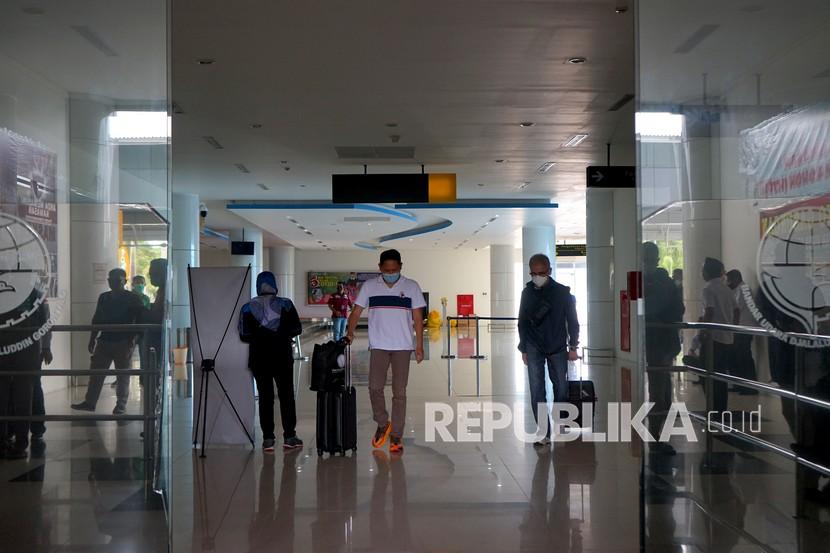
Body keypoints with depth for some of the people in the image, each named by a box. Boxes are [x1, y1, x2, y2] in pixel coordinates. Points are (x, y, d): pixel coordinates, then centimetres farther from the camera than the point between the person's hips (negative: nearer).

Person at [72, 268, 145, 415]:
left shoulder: (133, 299, -3)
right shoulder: (103, 298, 11)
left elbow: (139, 320, -6)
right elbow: (96, 320, 16)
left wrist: (132, 339, -14)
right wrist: (92, 340, 12)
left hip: (123, 342, -5)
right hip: (104, 341, 5)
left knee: (123, 374, 1)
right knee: (96, 371, 3)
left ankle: (121, 405, 6)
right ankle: (89, 402, 9)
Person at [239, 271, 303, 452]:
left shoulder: (248, 308, -3)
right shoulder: (285, 304, -4)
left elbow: (244, 335, -3)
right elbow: (296, 329, -2)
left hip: (259, 357, 1)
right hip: (282, 357, 0)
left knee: (265, 397, 6)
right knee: (286, 395, 9)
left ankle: (268, 439, 5)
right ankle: (289, 437, 11)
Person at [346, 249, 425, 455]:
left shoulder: (411, 287, 2)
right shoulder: (369, 286, 4)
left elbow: (418, 318, 3)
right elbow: (356, 312, 3)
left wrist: (420, 346, -2)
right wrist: (350, 332, -15)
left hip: (403, 347, -1)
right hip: (378, 346, 1)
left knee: (399, 392, 0)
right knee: (375, 387, -8)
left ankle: (396, 437, 8)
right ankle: (383, 424, 18)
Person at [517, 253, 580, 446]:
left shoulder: (562, 292, -3)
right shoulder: (527, 293, 2)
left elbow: (572, 320, 3)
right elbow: (522, 323, 10)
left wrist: (573, 347, 1)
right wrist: (524, 349, 10)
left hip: (558, 347, -1)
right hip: (534, 347, 1)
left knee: (561, 388, 6)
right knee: (537, 390, -6)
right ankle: (544, 433, -4)